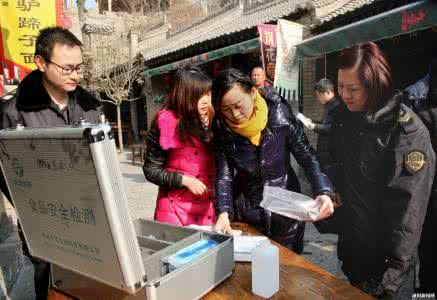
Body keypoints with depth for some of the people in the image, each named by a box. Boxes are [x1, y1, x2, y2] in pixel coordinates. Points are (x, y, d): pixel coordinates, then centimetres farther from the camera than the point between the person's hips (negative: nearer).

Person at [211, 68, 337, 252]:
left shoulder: (279, 115, -17)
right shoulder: (222, 128, -11)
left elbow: (307, 156, -12)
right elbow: (224, 174, -13)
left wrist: (324, 192, -26)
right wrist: (223, 212, -27)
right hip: (248, 213, 1)